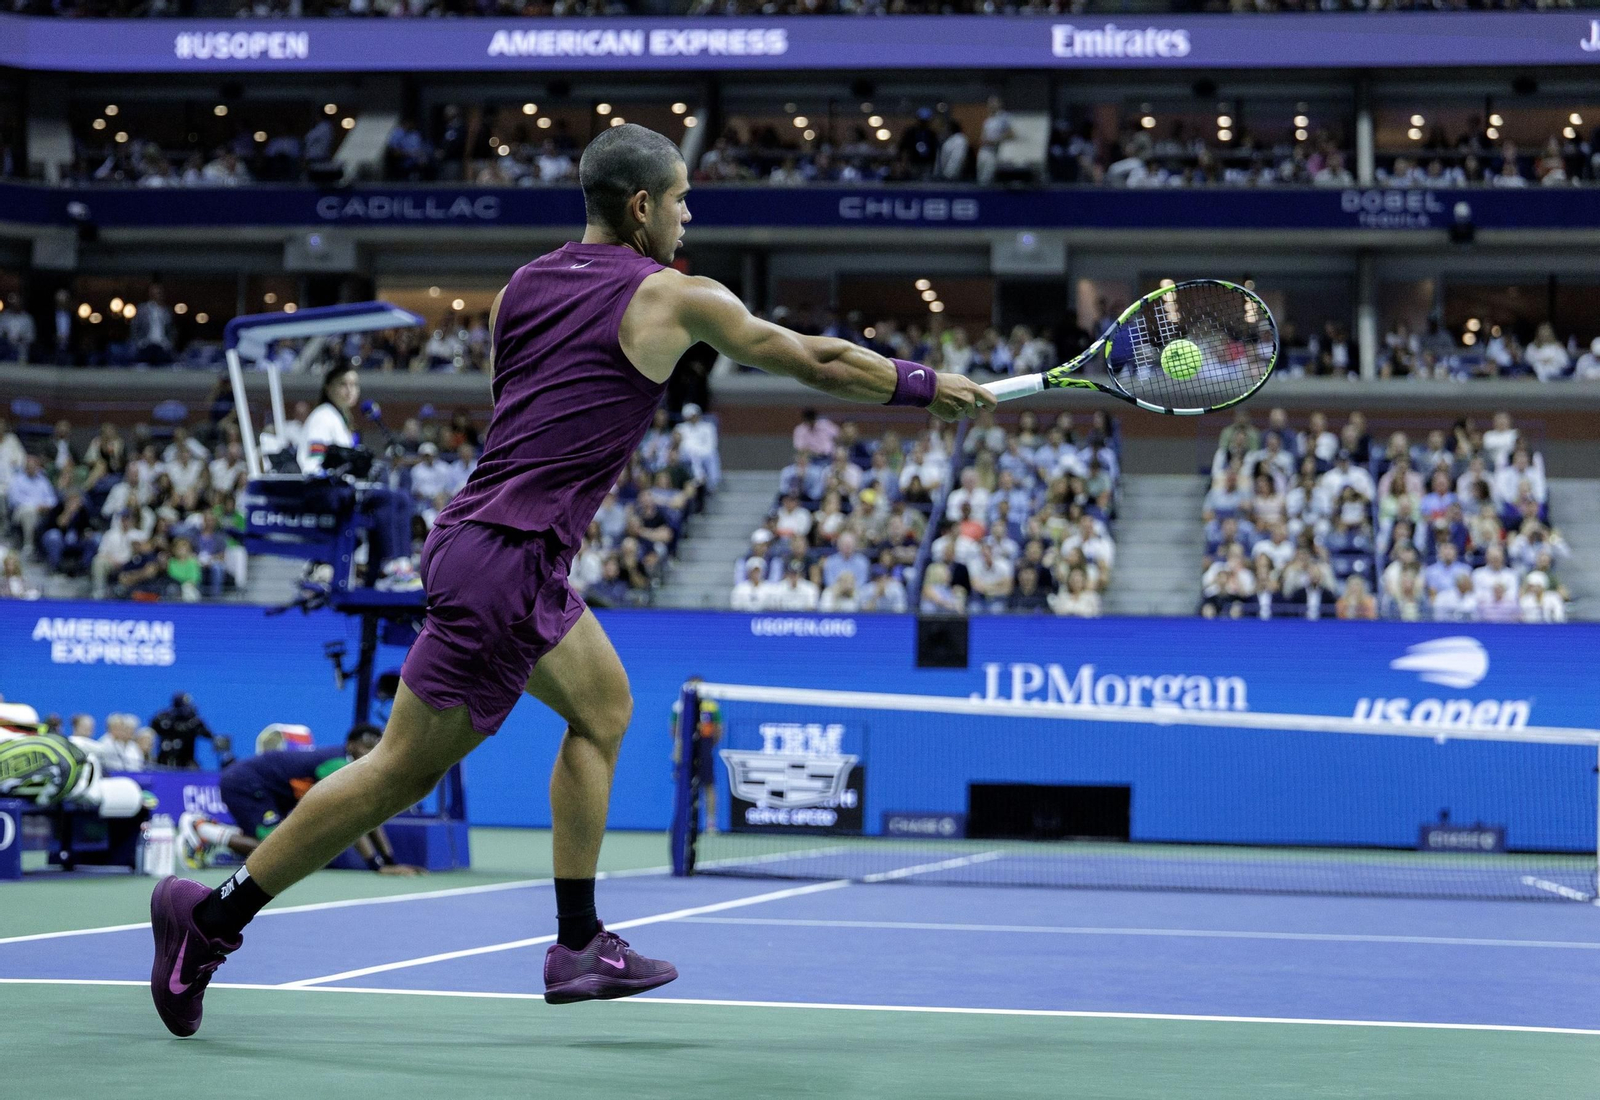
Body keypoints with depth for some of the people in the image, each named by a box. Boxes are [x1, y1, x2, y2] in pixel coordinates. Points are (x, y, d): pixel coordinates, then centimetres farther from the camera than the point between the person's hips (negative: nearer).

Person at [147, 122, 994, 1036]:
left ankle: (580, 945, 18)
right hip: (505, 561, -9)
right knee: (405, 770, -3)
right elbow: (820, 361, 4)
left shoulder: (524, 285, 11)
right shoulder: (673, 298, -6)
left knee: (603, 705, 19)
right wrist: (930, 386, 16)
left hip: (484, 534, 9)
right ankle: (214, 917, 1)